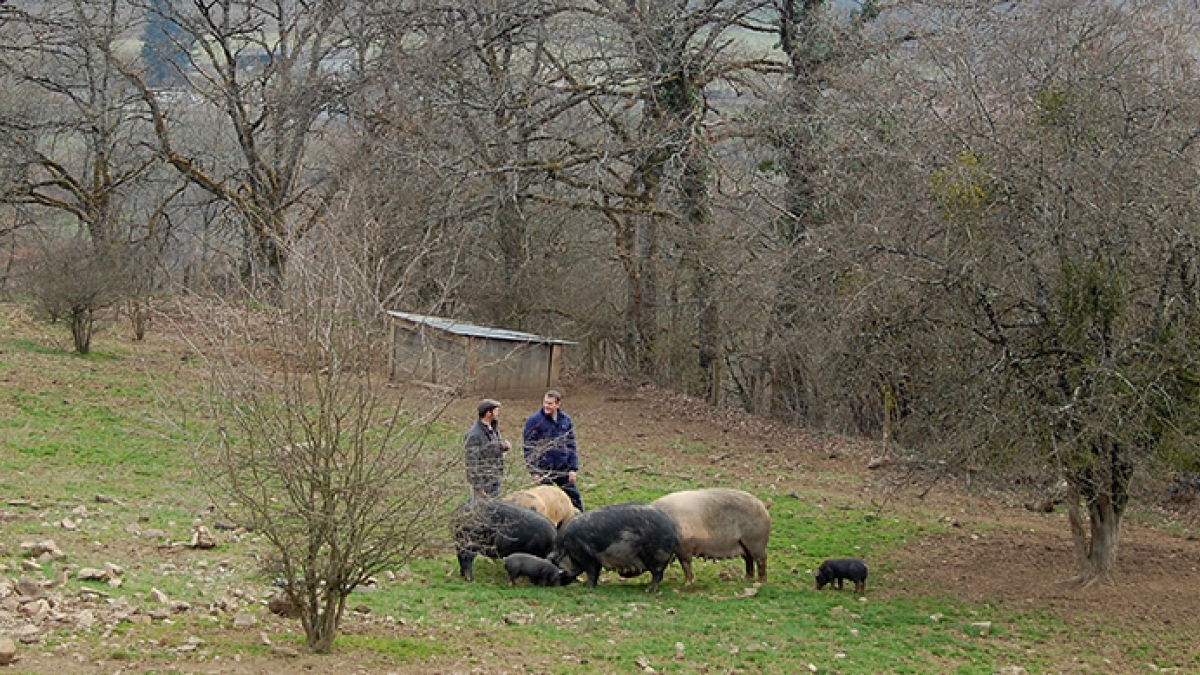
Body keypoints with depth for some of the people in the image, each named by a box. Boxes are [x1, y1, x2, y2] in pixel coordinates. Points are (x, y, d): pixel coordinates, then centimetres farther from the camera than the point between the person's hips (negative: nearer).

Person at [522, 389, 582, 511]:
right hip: (544, 471, -3)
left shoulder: (566, 420, 6)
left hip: (564, 469, 3)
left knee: (575, 498, 5)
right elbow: (528, 448, -5)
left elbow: (571, 445, 10)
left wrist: (574, 468, 2)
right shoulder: (534, 421, -6)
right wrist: (534, 471, -10)